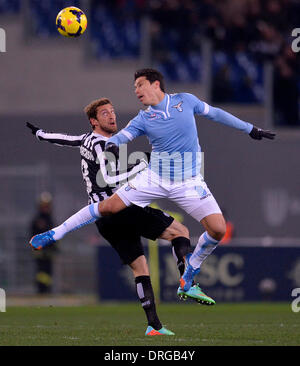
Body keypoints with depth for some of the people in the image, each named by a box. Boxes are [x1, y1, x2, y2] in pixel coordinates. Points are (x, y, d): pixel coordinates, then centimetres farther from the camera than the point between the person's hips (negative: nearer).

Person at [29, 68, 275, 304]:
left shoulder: (185, 101, 0)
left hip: (188, 182, 0)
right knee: (108, 207, -9)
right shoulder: (144, 118, -1)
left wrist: (250, 129, 19)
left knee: (218, 229, -14)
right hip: (154, 178, 0)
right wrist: (111, 143, -40)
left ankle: (188, 280, 5)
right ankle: (55, 234, 4)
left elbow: (214, 113, 12)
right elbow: (124, 134, -15)